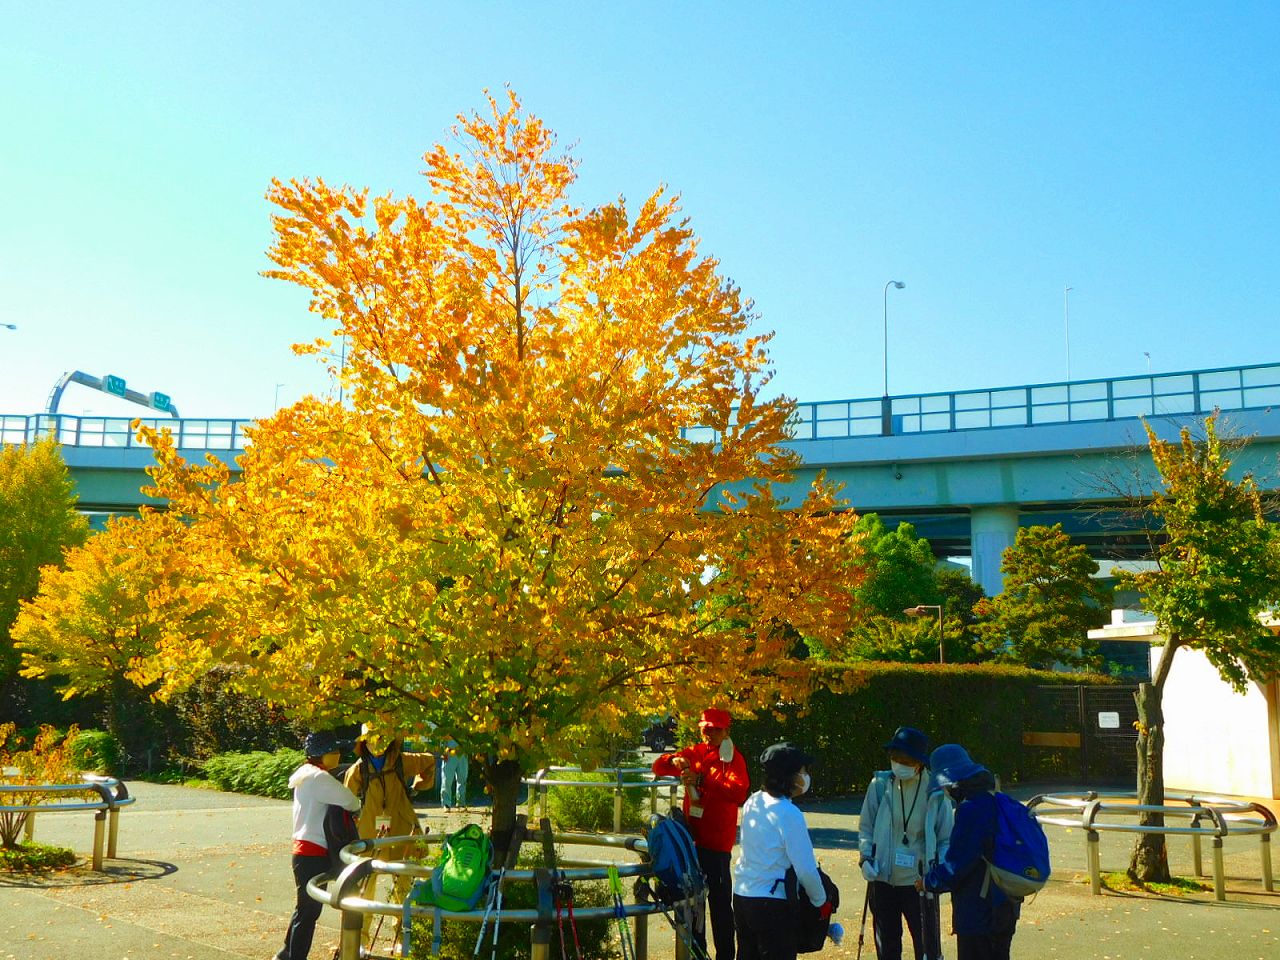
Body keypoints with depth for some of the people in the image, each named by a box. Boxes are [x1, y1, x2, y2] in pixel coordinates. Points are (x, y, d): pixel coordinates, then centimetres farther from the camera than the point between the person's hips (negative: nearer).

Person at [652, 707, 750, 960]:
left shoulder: (733, 759, -5)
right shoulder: (693, 753, 10)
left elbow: (739, 792, -22)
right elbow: (658, 767, 8)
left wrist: (701, 780, -30)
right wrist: (673, 760, -14)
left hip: (717, 840, -6)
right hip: (692, 836, 6)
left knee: (720, 900, -4)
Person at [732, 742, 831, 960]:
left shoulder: (752, 802, 4)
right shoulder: (789, 813, -19)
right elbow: (806, 869, -15)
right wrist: (821, 901, 1)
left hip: (741, 895, 8)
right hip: (772, 903, -7)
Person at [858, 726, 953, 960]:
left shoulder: (936, 793, -8)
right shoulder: (880, 785, -5)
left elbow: (946, 840, 0)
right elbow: (866, 827, 6)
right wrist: (866, 858, -8)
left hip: (920, 882, -2)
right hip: (882, 880, 2)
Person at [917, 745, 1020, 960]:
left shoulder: (971, 809, -22)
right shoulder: (997, 801, 8)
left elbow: (956, 865, -21)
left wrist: (928, 881, -5)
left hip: (978, 914, -9)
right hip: (1004, 908, 9)